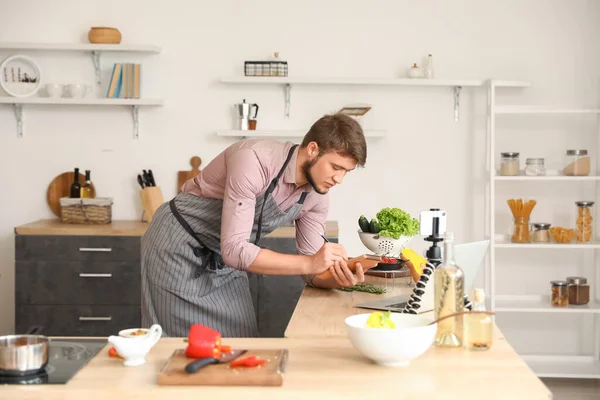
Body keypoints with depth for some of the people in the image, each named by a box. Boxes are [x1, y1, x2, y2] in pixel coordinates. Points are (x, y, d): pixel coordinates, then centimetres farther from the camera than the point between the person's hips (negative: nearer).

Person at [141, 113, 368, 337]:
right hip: (179, 246, -6)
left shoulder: (317, 196, -9)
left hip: (224, 257, 7)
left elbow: (311, 270, -5)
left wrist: (337, 277, -28)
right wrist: (309, 263, -40)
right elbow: (235, 250, -35)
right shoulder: (255, 160, -31)